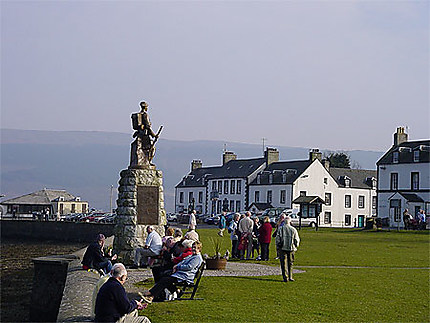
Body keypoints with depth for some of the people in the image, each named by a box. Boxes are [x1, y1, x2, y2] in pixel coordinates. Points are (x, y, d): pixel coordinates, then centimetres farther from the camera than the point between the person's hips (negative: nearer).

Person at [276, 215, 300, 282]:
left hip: (282, 248, -1)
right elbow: (297, 239, 3)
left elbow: (277, 239, -3)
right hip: (291, 248, 1)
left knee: (284, 263, 3)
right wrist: (295, 246, 17)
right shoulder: (293, 229, -1)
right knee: (290, 263, 12)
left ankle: (285, 277, -2)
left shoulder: (280, 229, -3)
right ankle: (290, 277, 14)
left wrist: (278, 247, 8)